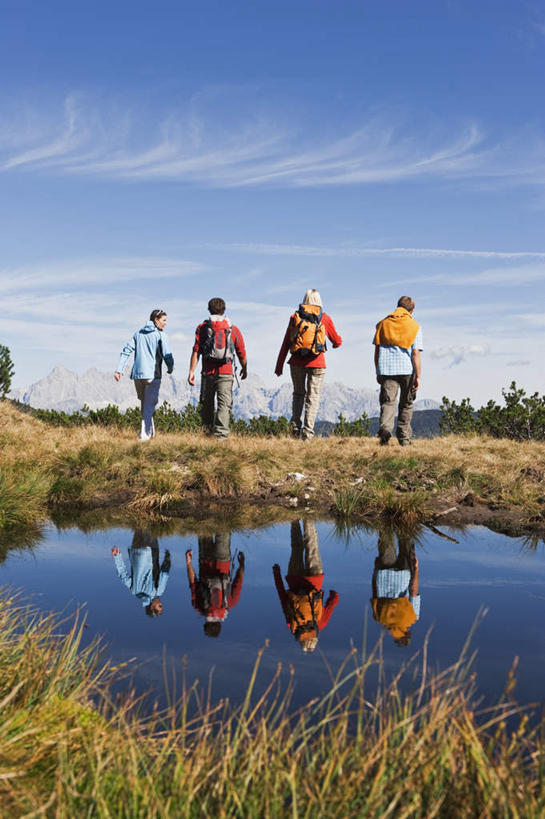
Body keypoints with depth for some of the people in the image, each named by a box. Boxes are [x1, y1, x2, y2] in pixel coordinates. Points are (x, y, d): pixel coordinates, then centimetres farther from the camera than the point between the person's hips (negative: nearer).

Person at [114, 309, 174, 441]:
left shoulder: (138, 333, 13)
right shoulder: (161, 335, -3)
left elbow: (126, 351, 7)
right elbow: (167, 355, -9)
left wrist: (119, 370, 4)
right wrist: (170, 368, 11)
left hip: (137, 375, 5)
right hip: (153, 375, -5)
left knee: (144, 404, 18)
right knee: (149, 405, 0)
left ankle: (151, 431, 24)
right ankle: (144, 433, -8)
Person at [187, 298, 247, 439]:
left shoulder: (202, 327, 5)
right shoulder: (233, 329, 7)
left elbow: (196, 351, -5)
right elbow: (241, 353, 9)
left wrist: (191, 371, -6)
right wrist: (244, 369, 26)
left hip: (208, 373, 1)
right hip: (226, 373, -1)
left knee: (207, 404, 14)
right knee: (224, 404, -4)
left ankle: (207, 432, 20)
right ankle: (221, 434, -17)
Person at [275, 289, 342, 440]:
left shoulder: (295, 316, 6)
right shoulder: (325, 318, 4)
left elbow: (285, 344, 4)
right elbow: (337, 341, 13)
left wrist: (279, 365, 8)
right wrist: (336, 343, 38)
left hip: (297, 361, 2)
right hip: (316, 362, -2)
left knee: (298, 394, 19)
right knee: (313, 396, 2)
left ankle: (295, 427, 9)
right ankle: (308, 432, -5)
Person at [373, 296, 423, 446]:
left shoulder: (383, 323, 11)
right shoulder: (415, 326, 3)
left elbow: (377, 350, 9)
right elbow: (416, 353, -4)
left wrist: (378, 372, 15)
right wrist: (418, 376, -3)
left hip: (386, 368, 1)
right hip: (407, 369, -1)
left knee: (387, 402, -1)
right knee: (406, 405, 12)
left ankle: (385, 428, -27)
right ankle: (404, 437, 14)